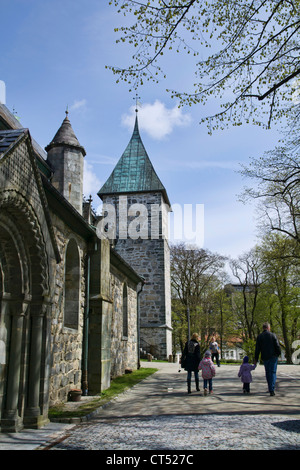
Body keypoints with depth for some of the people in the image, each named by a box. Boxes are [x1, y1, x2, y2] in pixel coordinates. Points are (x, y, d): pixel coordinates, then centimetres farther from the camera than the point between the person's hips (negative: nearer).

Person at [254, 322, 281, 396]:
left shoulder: (259, 337, 0)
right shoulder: (273, 335, -5)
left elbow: (257, 349, -1)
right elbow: (277, 346, -6)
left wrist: (256, 359, 4)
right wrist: (278, 354, 11)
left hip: (265, 357, 2)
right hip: (273, 356, -2)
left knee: (268, 373, 14)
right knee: (273, 372, 1)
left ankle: (271, 389, 18)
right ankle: (272, 390, -10)